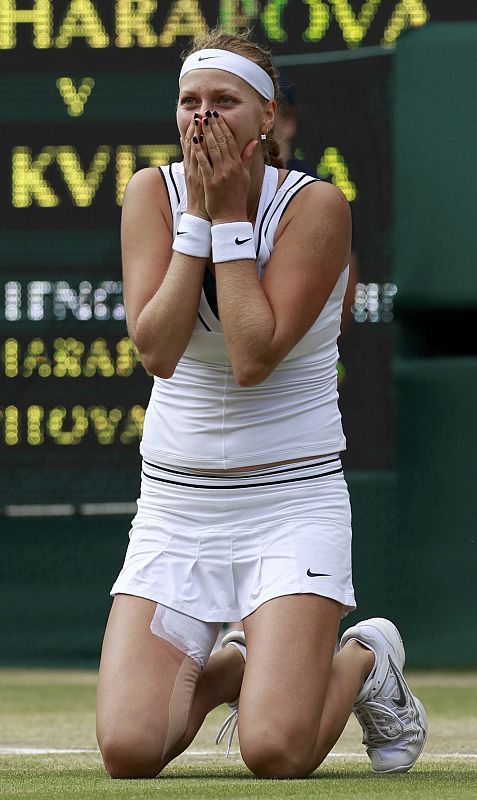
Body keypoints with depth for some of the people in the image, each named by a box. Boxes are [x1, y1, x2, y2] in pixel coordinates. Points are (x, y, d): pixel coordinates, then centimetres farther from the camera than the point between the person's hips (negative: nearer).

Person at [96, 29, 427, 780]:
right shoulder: (153, 193, -1)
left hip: (292, 500, -3)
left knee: (275, 754, -18)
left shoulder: (317, 205, -11)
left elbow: (254, 356, -21)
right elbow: (157, 348, -14)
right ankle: (225, 667, 23)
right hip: (174, 502, 3)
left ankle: (365, 660, 16)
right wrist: (197, 215, -15)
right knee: (128, 750, -12)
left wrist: (230, 215, -17)